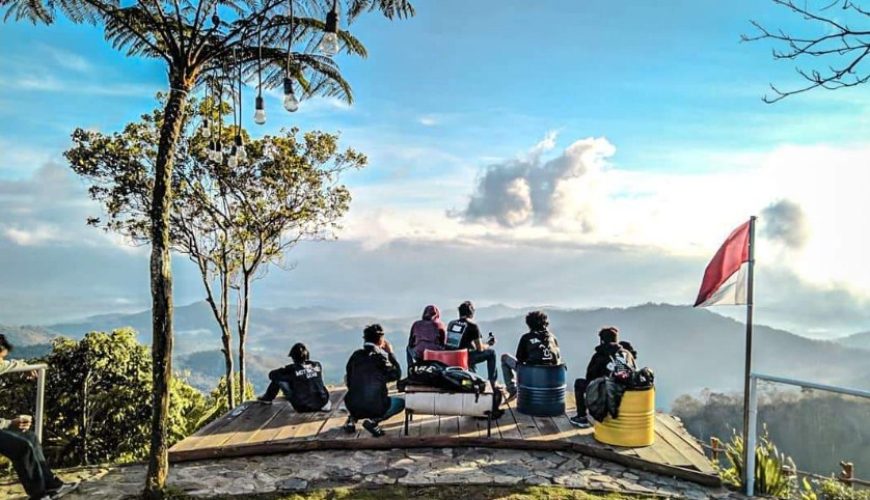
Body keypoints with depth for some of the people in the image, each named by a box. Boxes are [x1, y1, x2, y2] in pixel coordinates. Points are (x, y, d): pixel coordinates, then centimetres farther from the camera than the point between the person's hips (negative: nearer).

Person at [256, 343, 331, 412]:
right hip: (322, 404, 3)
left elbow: (271, 374, 0)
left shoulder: (292, 369, -15)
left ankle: (267, 398, 31)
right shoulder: (317, 366, -5)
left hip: (302, 407, -3)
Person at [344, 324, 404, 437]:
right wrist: (390, 353, 7)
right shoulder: (380, 356, -10)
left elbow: (349, 382, 13)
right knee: (401, 402, 19)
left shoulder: (355, 355, 4)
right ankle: (374, 421, -2)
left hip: (353, 406, 6)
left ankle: (352, 418, 13)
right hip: (375, 407, -6)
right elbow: (396, 374, 0)